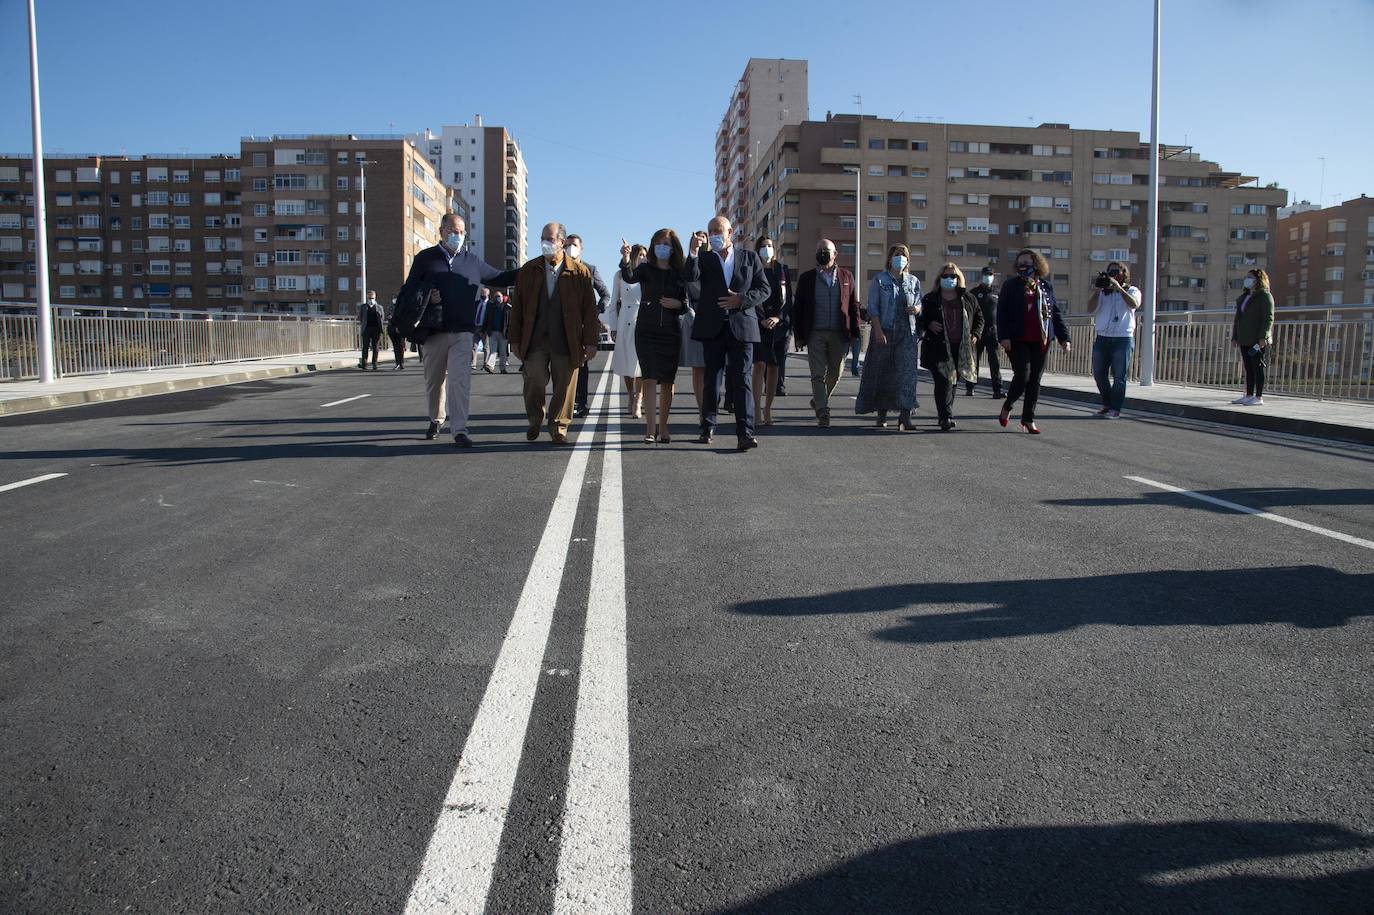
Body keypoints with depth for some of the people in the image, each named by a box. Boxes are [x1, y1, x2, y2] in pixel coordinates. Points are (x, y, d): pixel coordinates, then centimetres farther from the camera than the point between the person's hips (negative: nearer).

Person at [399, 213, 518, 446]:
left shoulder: (473, 261, 12)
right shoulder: (425, 259, 7)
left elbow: (499, 278, 22)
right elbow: (409, 292, 8)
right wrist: (426, 298, -13)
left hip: (462, 332, 0)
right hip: (433, 331, 0)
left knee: (460, 381, -12)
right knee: (434, 381, 11)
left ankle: (459, 429, -12)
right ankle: (436, 420, 33)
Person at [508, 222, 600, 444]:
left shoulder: (580, 272, 3)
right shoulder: (528, 270, 10)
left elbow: (590, 310, 3)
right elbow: (517, 306, 10)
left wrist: (591, 342, -3)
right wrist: (515, 339, 5)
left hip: (566, 342, -1)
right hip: (535, 340, 1)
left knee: (564, 386, 2)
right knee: (534, 382, -8)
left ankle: (558, 428, 19)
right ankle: (534, 420, 18)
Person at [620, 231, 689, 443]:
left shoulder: (679, 274, 8)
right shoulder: (646, 269, 3)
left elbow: (686, 303, 12)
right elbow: (629, 278, -18)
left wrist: (678, 304, -10)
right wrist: (626, 260, -37)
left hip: (671, 332, 2)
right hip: (646, 331, -2)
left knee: (667, 381, 6)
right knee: (650, 378, -11)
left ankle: (663, 428, 17)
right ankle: (650, 430, -13)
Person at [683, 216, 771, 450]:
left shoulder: (750, 257, 10)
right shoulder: (704, 258, 9)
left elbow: (764, 289, 7)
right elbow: (689, 277, -10)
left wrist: (742, 299, -8)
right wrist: (694, 250, -23)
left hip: (741, 327, -1)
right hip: (713, 328, 1)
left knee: (742, 379, -7)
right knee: (712, 379, 7)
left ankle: (745, 433, -11)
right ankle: (708, 429, 19)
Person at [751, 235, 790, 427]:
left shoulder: (782, 270, 11)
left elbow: (788, 298, 9)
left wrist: (778, 318, -6)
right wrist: (761, 320, -10)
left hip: (779, 324, 3)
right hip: (758, 325, -3)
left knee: (773, 367, 5)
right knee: (760, 365, -13)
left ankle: (768, 410, 12)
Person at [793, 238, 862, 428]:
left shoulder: (846, 276, 10)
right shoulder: (807, 278, 7)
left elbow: (854, 306, 10)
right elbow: (797, 308, 7)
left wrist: (854, 332, 2)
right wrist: (798, 336, 0)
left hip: (839, 334, 2)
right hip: (815, 334, -1)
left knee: (834, 374, 8)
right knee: (818, 374, -7)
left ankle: (818, 400, 32)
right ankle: (823, 413, -7)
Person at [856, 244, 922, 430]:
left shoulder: (914, 281, 13)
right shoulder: (879, 280, 4)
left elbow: (919, 304, 17)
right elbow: (873, 308, -3)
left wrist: (916, 309, -8)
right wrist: (878, 331, -14)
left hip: (907, 333, 2)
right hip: (884, 331, -2)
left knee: (907, 371, -9)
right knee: (882, 373, 2)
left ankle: (905, 416, -12)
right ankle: (882, 415, 12)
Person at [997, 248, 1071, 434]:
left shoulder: (1046, 288, 13)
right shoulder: (1010, 285, 4)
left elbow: (1056, 314, 15)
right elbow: (1002, 312, -2)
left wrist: (1063, 337, 8)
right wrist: (1004, 336, -12)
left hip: (1041, 341, 3)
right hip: (1018, 341, -3)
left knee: (1035, 379, 4)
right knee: (1022, 375, -12)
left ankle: (1028, 419, 13)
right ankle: (1007, 407, 14)